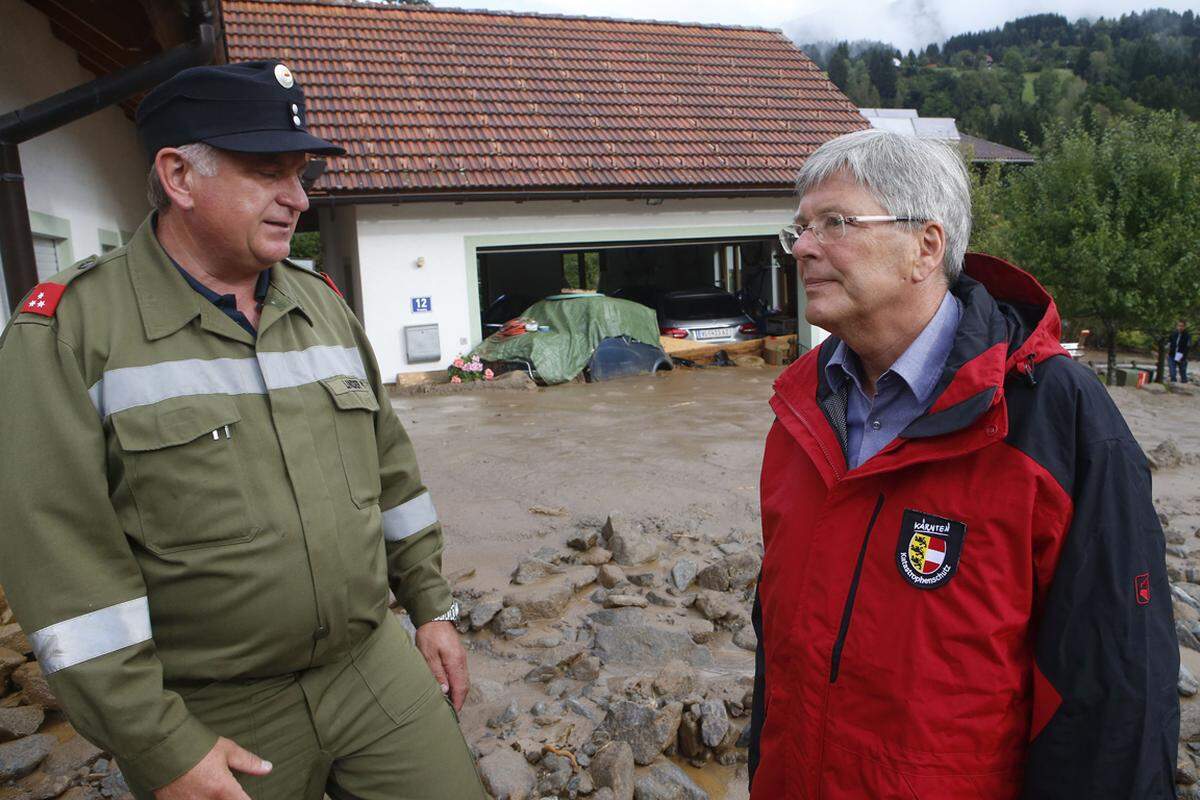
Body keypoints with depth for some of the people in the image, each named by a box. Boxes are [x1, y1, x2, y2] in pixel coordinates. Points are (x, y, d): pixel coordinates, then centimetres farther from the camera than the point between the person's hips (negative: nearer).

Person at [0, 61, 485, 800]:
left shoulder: (323, 304, 5)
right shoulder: (70, 329, -11)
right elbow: (63, 560, -14)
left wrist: (433, 606, 11)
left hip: (376, 668, 4)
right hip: (214, 720, -4)